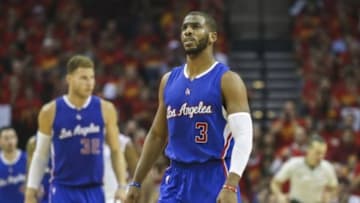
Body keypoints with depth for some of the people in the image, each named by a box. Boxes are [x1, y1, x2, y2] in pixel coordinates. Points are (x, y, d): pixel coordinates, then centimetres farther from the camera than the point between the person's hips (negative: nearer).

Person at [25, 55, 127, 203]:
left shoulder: (105, 110, -1)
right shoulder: (51, 111, -3)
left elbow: (116, 151, 5)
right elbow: (41, 155, 5)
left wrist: (122, 186, -5)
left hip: (94, 191, 2)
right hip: (63, 190, -2)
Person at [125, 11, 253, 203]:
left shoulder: (227, 80, -6)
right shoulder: (169, 81, 12)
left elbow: (244, 136, -15)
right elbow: (157, 135, 20)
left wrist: (231, 186, -28)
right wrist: (136, 183, 16)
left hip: (215, 180, -5)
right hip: (176, 180, 5)